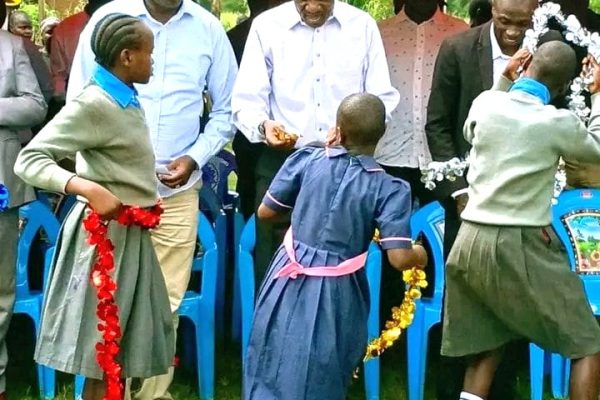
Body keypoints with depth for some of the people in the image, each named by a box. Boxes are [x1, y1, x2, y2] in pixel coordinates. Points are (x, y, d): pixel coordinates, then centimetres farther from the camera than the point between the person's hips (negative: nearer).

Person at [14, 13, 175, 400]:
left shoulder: (128, 100, 8)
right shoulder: (92, 104, -18)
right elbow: (29, 159, -23)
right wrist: (87, 188, -34)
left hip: (132, 232, 9)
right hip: (106, 232, -9)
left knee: (125, 336, 17)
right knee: (101, 343, 3)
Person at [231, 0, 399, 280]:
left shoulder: (362, 26, 6)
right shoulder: (267, 26, 1)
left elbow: (382, 98, 5)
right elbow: (246, 100, -1)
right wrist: (263, 125, -23)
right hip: (282, 164, -1)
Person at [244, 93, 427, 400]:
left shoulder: (308, 159, -5)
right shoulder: (389, 189, -11)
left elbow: (265, 213, 4)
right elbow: (400, 259, -17)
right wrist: (419, 255, 6)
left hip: (289, 283, 2)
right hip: (335, 295, -2)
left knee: (271, 373, 17)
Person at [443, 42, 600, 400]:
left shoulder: (486, 103, 1)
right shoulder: (559, 123, -11)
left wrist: (504, 81, 25)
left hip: (471, 240, 6)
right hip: (520, 245, -5)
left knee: (487, 346, 19)